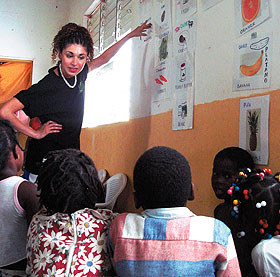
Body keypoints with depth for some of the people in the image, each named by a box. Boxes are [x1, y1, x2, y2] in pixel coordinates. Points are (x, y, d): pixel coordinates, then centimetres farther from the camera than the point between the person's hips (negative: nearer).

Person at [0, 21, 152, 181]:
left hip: (71, 154, 6)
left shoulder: (79, 74, -2)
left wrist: (131, 35, 21)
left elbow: (104, 58, 16)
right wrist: (36, 134, -17)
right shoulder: (46, 86, -21)